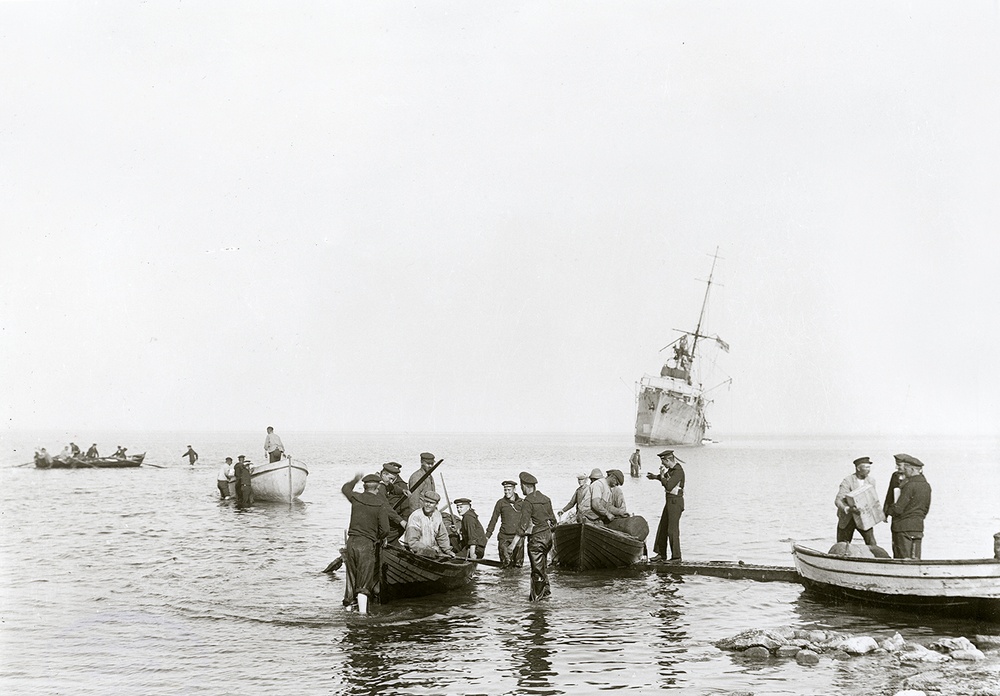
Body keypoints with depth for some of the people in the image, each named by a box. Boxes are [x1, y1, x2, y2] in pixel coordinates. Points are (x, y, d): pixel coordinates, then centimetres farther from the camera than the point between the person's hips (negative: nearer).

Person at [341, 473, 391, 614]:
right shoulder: (380, 505, -10)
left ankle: (348, 602, 32)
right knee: (363, 583, -3)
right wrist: (378, 539, 8)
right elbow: (385, 529, -13)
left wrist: (355, 480, 45)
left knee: (351, 575, 20)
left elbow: (345, 488, 27)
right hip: (367, 544, -4)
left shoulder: (356, 498, 2)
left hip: (351, 542, 4)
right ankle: (362, 612, -10)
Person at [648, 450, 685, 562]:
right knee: (663, 527, 14)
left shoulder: (678, 471, -20)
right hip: (670, 501, 10)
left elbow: (668, 486, -28)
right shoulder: (671, 468, 9)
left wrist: (662, 475, -14)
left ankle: (676, 557, 0)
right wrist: (655, 476, 34)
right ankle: (661, 554, 21)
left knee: (672, 530, -6)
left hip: (675, 501, -10)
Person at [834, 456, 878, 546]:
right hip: (847, 518, -3)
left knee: (872, 544, -11)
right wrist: (848, 509, -45)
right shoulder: (847, 481, -17)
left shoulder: (871, 480, -1)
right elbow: (838, 500, -27)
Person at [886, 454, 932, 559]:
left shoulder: (910, 485, -17)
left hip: (904, 527, -8)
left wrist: (890, 509, 2)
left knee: (905, 560, -3)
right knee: (915, 559, 11)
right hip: (918, 526, 8)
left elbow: (898, 509, -17)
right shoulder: (926, 485, 9)